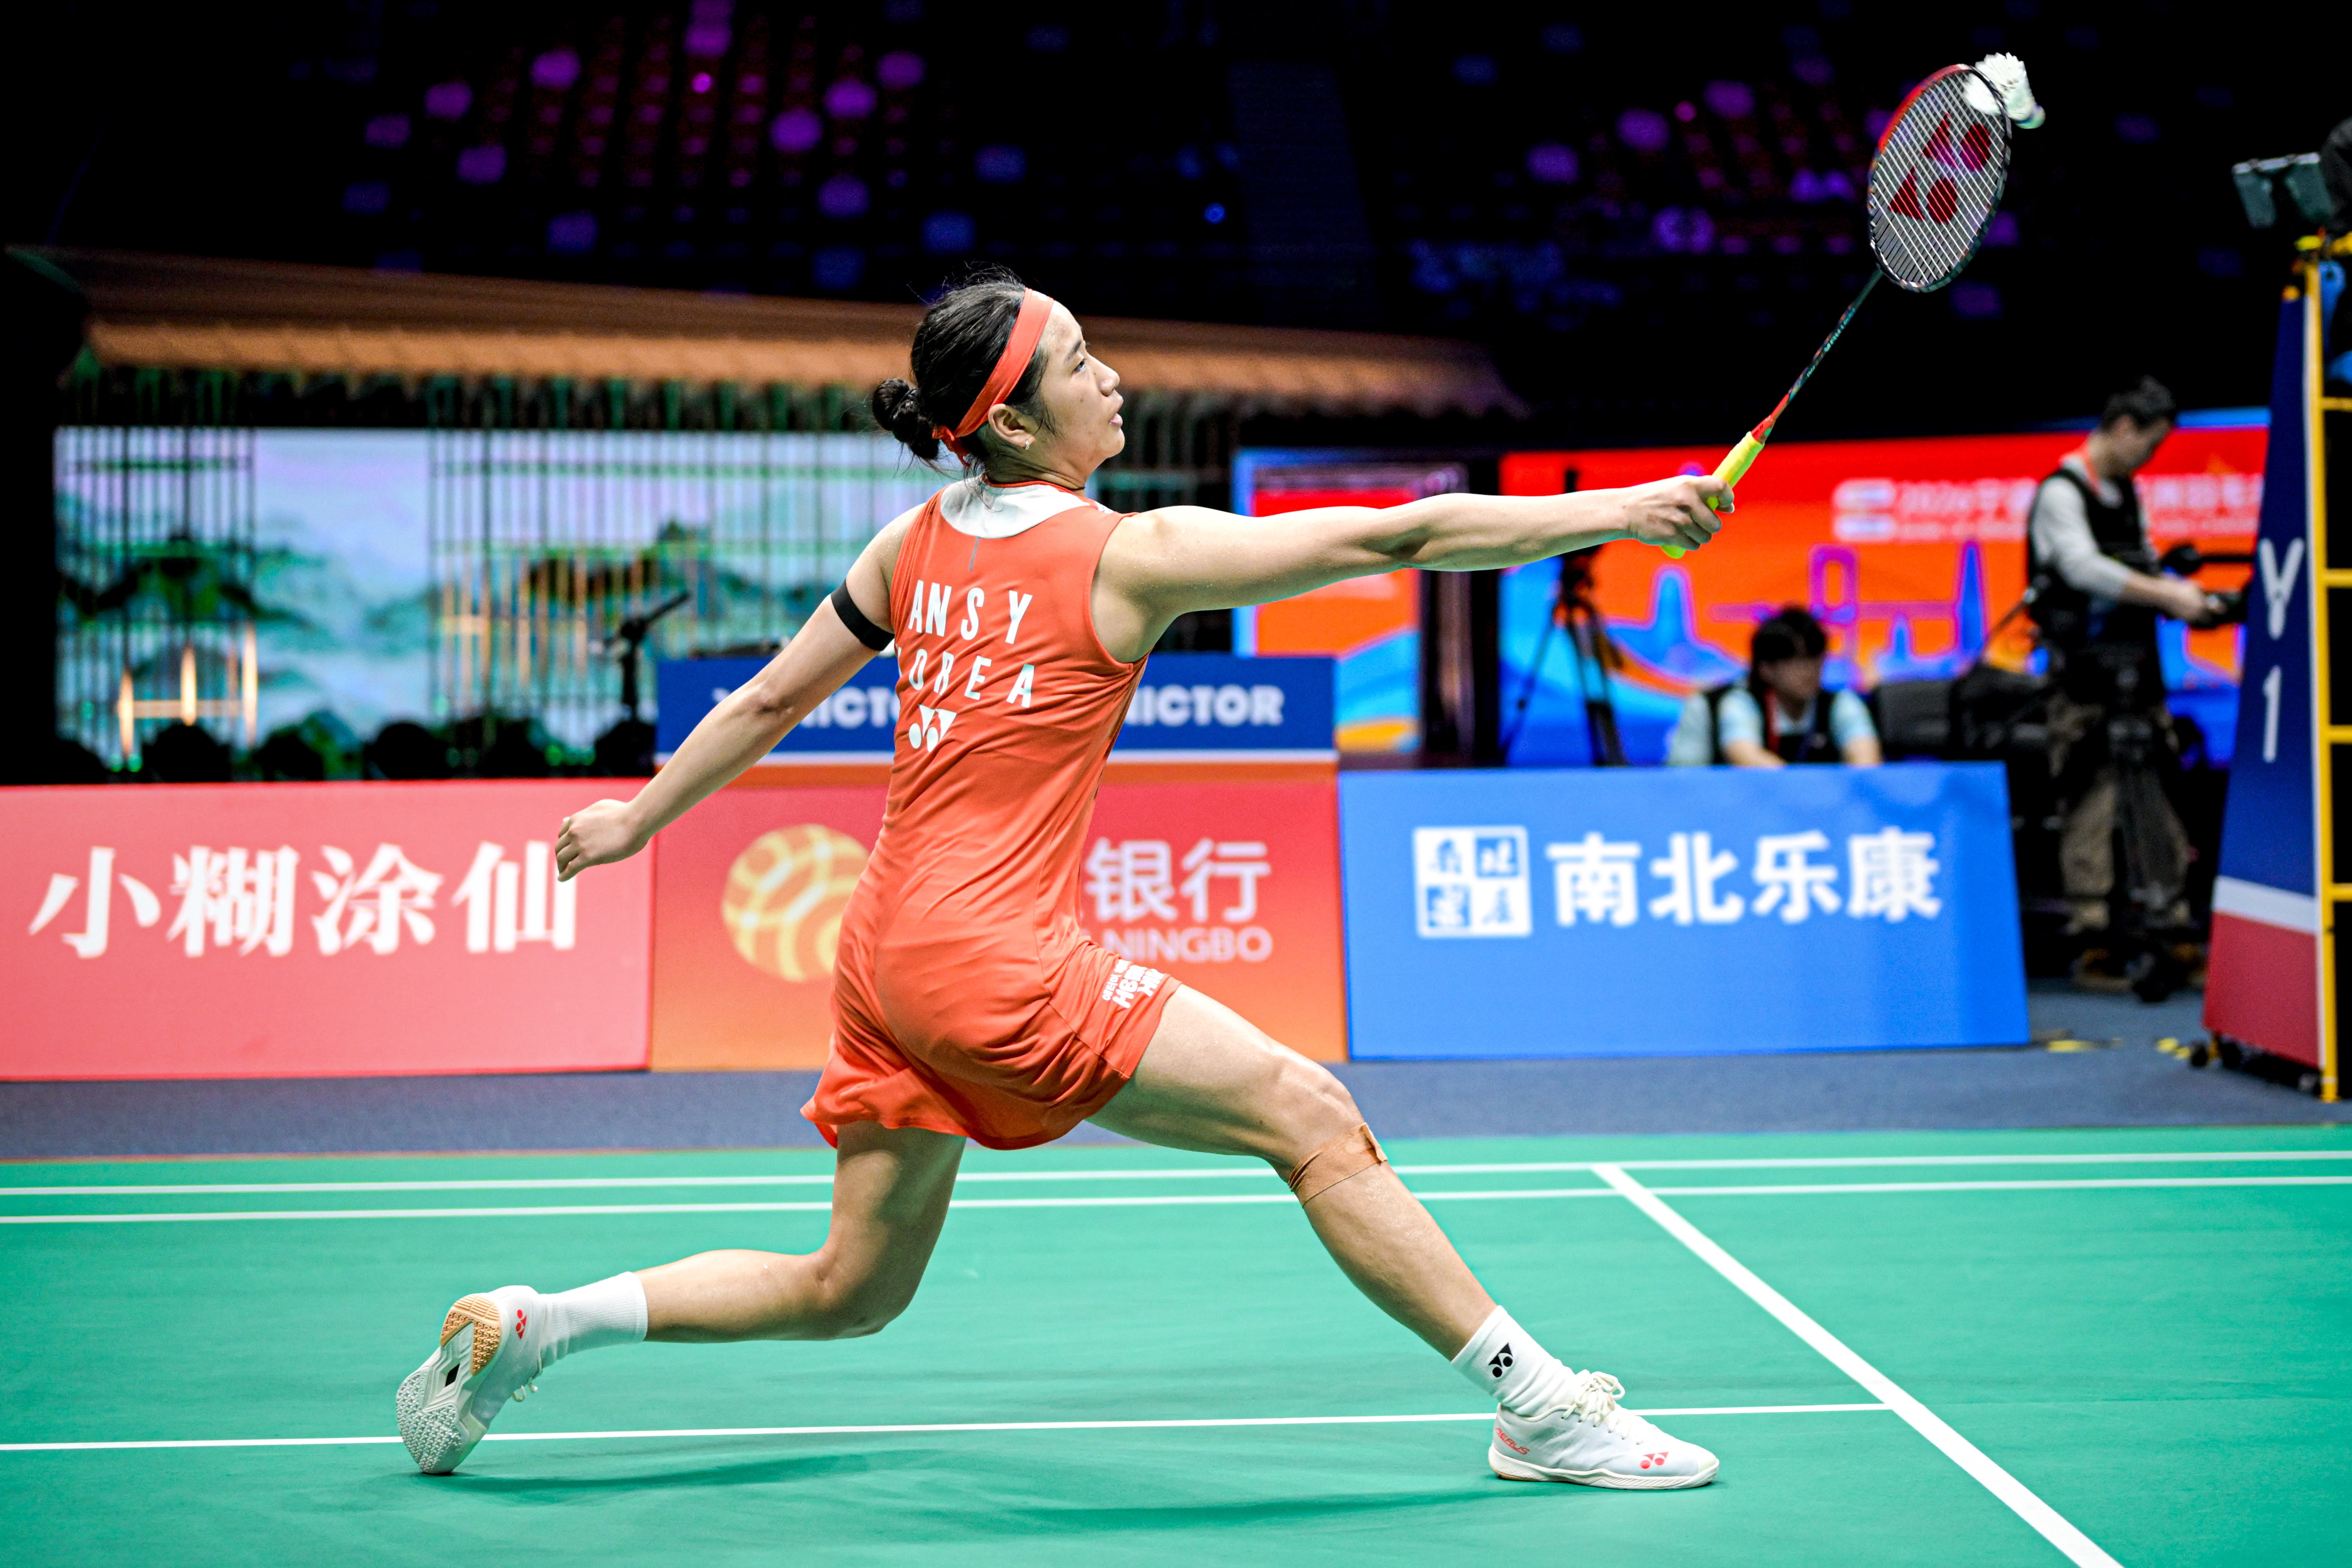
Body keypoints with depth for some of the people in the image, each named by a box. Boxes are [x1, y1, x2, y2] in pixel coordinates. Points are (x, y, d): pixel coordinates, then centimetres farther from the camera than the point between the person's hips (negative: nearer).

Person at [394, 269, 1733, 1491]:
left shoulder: (915, 545, 11)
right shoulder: (1131, 556, -9)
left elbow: (768, 701, 19)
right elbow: (1397, 538, -11)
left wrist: (637, 820, 33)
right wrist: (1620, 512, -9)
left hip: (887, 952, 8)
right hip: (996, 954, -8)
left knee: (852, 1290, 19)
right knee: (1312, 1117, -7)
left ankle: (535, 1325, 17)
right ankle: (1541, 1408, -9)